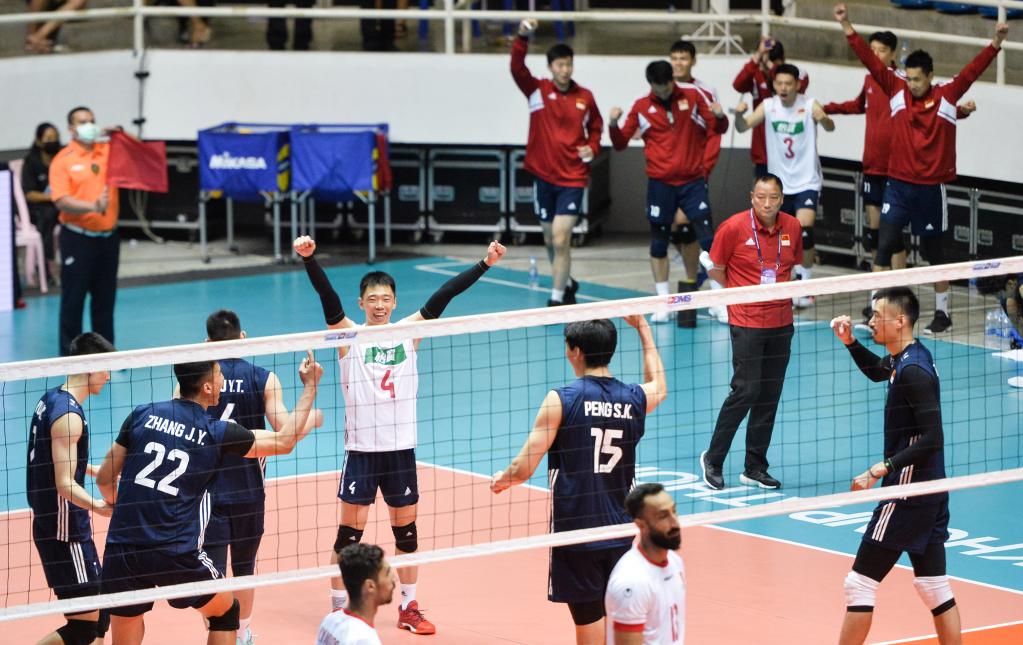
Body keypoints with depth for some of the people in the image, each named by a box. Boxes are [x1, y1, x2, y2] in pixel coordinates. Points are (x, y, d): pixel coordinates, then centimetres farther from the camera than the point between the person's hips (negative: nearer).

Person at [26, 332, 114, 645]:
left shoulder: (50, 399, 9)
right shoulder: (68, 415, -20)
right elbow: (65, 485, -25)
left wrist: (96, 471, 34)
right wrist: (98, 507, -38)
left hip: (51, 523, 10)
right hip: (65, 532, -10)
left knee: (98, 613, 16)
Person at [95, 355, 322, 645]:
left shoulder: (142, 415, 4)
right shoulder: (218, 433, -1)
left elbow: (105, 478, 10)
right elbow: (285, 441, 13)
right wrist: (310, 386, 23)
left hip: (121, 549, 2)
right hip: (176, 555, -2)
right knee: (226, 612, 24)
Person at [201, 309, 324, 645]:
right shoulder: (264, 379, -4)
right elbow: (283, 429, -10)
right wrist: (312, 419, 8)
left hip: (207, 489, -2)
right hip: (248, 490, 2)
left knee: (213, 570, -4)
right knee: (244, 568, 19)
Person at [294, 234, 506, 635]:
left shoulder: (409, 332, 5)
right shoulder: (349, 337, -3)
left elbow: (443, 296, -1)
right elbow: (328, 298, -17)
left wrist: (485, 264, -7)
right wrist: (309, 259, -33)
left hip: (401, 448, 3)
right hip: (361, 449, -3)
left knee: (406, 527, 11)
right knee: (351, 529, -1)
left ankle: (409, 608, 23)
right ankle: (339, 609, 9)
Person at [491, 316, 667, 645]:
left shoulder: (562, 399, -11)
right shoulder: (634, 399, 3)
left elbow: (523, 469, -12)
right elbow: (658, 387, 32)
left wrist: (502, 479, 11)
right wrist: (642, 327, 39)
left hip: (575, 532, -4)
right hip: (620, 532, 4)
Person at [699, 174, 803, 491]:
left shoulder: (792, 227, 3)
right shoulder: (733, 227, -10)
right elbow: (715, 269, 0)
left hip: (781, 322, 5)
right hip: (746, 322, -5)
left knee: (769, 396, 6)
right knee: (746, 390, -10)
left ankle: (755, 468, 15)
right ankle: (713, 459, 6)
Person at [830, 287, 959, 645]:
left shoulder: (913, 371, -20)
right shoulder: (914, 355, 8)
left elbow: (933, 438, -26)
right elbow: (878, 371, 32)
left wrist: (882, 469, -27)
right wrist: (850, 342, 15)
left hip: (907, 493, -10)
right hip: (930, 491, 10)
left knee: (860, 583, -3)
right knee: (934, 587, 11)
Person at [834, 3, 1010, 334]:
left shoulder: (947, 96, -5)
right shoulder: (897, 91, 0)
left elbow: (973, 70, -14)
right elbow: (871, 61, -4)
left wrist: (996, 43, -27)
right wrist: (847, 27, -10)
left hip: (931, 188, -2)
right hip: (898, 185, 2)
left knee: (933, 251, 9)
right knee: (884, 245, -7)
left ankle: (942, 313, 21)